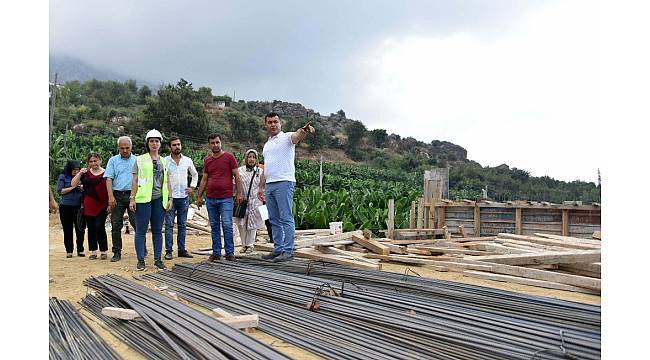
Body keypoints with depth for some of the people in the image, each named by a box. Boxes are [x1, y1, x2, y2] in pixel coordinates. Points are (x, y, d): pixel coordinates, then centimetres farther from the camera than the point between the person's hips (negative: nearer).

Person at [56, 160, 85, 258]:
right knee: (68, 230, 5)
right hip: (66, 207, -2)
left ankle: (80, 250, 11)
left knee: (80, 229, 2)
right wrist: (73, 187, -12)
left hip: (79, 206, 2)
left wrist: (83, 188, -6)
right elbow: (60, 191, -5)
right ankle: (69, 251, 13)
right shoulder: (63, 177, 2)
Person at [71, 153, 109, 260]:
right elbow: (73, 184, 3)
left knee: (99, 227, -9)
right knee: (91, 228, 8)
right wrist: (80, 173, -10)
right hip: (88, 206, 3)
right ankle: (93, 251, 17)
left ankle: (104, 251, 3)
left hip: (102, 206, -3)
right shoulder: (85, 173, 8)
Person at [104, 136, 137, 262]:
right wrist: (111, 197, -10)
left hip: (132, 195, -1)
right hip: (117, 196, 1)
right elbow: (109, 179, 1)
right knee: (116, 225, 4)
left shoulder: (137, 160, 8)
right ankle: (117, 253, 12)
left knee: (137, 223, -6)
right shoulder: (113, 160, 9)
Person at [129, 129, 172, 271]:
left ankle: (157, 259, 13)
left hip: (159, 199, 4)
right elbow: (134, 180, 1)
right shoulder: (140, 160, 5)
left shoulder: (164, 161, 16)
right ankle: (140, 260, 4)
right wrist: (132, 198, -6)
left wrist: (170, 198, 10)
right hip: (143, 198, -3)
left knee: (158, 230, 7)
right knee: (141, 231, -2)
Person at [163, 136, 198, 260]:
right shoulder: (165, 161, -3)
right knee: (169, 225, -2)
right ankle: (168, 251, 4)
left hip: (184, 197, 3)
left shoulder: (187, 160, 6)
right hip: (170, 197, -3)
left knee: (182, 225, 8)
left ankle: (182, 250, 15)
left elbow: (195, 174, 21)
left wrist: (192, 187, 9)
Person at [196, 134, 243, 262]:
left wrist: (239, 193, -6)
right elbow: (204, 179, 17)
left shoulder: (229, 157, 0)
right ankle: (216, 253, 15)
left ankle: (230, 253, 2)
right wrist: (199, 196, 14)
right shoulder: (207, 160, 12)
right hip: (210, 199, 4)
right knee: (214, 226, 8)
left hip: (226, 198, -4)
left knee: (227, 226, -6)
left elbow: (236, 176, 0)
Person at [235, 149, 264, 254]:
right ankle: (244, 244, 12)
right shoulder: (240, 170, 5)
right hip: (242, 201, 0)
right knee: (241, 223, -3)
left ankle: (250, 244, 17)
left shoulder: (260, 172, 6)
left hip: (255, 201, 0)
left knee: (252, 224, 3)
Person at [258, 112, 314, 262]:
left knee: (286, 219, -6)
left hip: (284, 183, -8)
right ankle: (278, 249, 19)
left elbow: (297, 136, -27)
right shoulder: (267, 144, 21)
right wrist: (261, 187, 20)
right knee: (274, 220, 12)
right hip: (269, 185, 8)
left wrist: (304, 130, -50)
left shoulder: (286, 137, -2)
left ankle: (288, 251, -4)